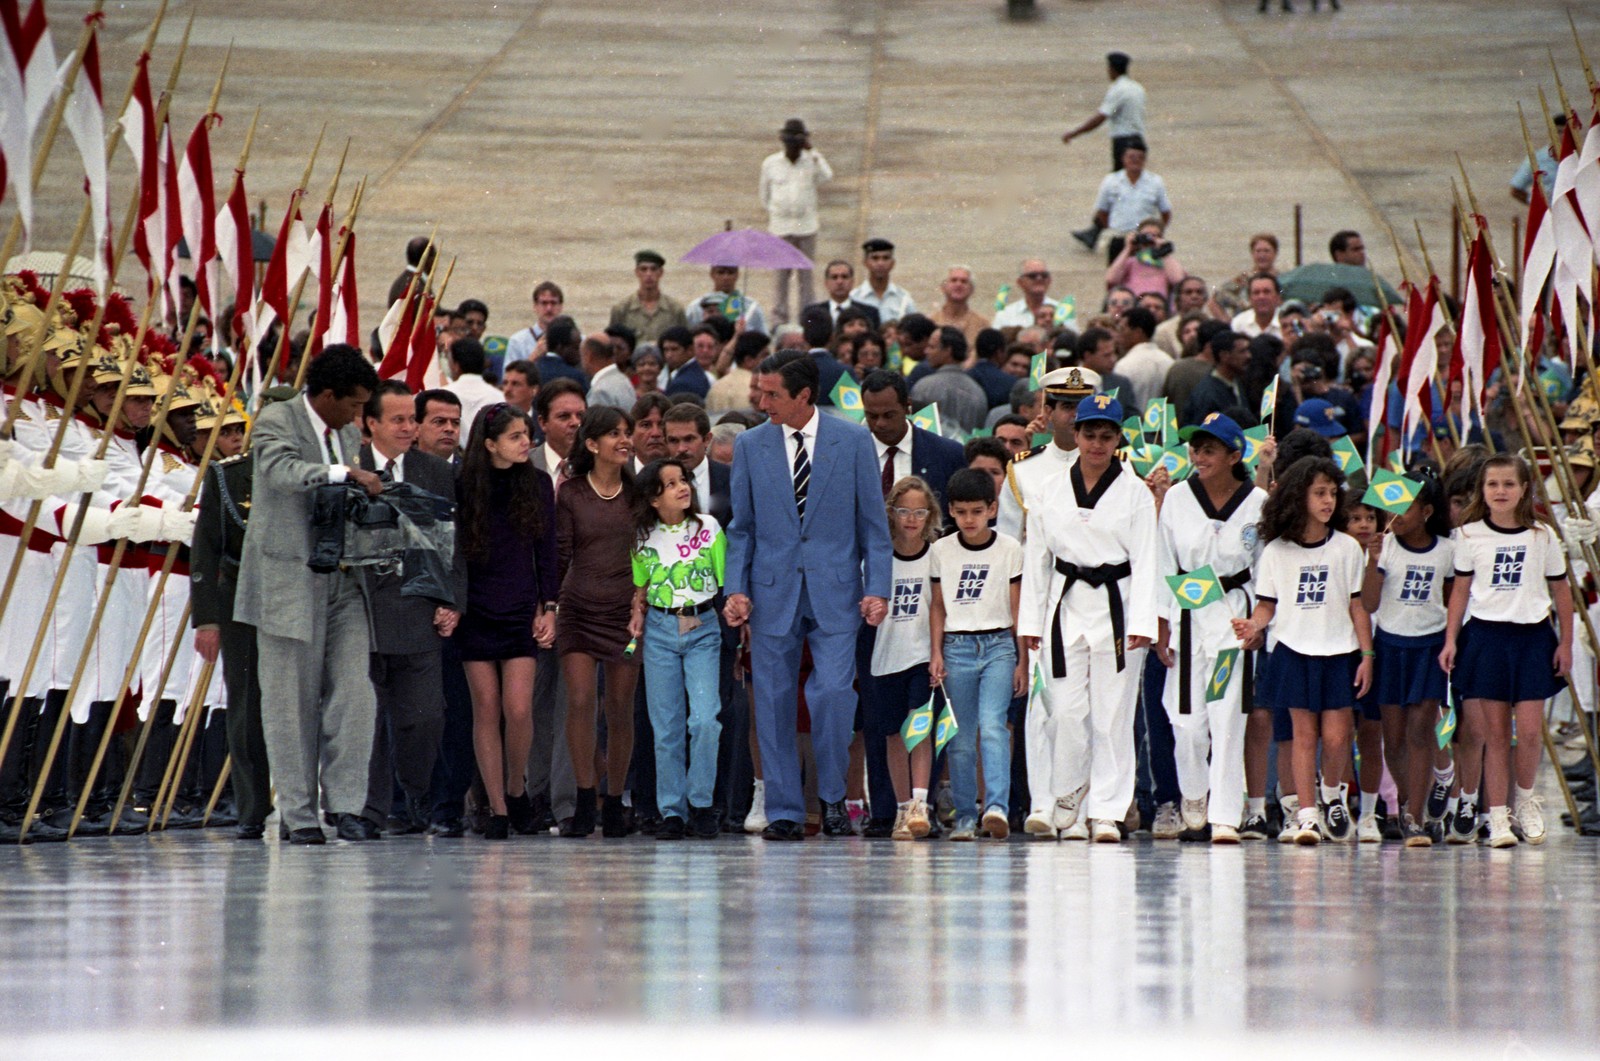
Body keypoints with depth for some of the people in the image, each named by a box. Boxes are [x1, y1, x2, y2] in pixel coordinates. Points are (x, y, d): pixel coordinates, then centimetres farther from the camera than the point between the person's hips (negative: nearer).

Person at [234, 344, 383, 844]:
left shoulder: (349, 435, 17)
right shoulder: (275, 422, -5)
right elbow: (283, 471, -25)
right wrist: (347, 475, -30)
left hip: (344, 582, 6)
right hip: (291, 583, -6)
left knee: (354, 696, -3)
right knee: (293, 704, -1)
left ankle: (347, 806, 1)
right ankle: (299, 815, 4)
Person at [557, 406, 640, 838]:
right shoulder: (570, 493, 2)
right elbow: (561, 554, 4)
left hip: (625, 609, 1)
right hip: (579, 609, -1)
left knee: (620, 708, 2)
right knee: (580, 701, -11)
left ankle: (614, 804, 10)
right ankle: (584, 802, -6)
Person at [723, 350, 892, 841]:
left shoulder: (854, 441, 1)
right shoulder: (750, 446, 6)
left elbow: (873, 523, 4)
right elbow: (742, 527, 9)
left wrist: (877, 588, -4)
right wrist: (736, 589, -2)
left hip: (835, 592, -2)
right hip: (772, 593, 2)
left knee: (833, 694, -13)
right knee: (773, 703, 1)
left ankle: (833, 796, 7)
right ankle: (784, 812, 9)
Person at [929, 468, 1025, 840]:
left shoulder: (1009, 549, 2)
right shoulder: (941, 551, 7)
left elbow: (1018, 609, 4)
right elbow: (937, 606, 12)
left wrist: (1023, 660, 2)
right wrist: (936, 653, 2)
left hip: (999, 646, -2)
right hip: (956, 647, 2)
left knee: (993, 726, -18)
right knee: (961, 738, 2)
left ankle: (997, 807, -27)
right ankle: (965, 815, 8)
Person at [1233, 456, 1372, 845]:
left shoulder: (1347, 547, 4)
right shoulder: (1276, 551, 3)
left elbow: (1357, 606, 6)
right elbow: (1267, 604, 6)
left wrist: (1367, 655, 2)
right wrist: (1253, 626, -15)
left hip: (1338, 653, 0)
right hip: (1294, 652, 0)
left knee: (1336, 736, -5)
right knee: (1304, 733, -2)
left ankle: (1332, 794, 22)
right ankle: (1307, 813, 3)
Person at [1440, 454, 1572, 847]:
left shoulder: (1542, 536, 2)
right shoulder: (1471, 535, 2)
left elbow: (1560, 590, 9)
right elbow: (1461, 590, 7)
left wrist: (1565, 642, 7)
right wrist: (1450, 640, 2)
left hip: (1532, 637, 0)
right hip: (1485, 634, 0)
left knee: (1529, 729, -5)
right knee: (1495, 731, -1)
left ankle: (1525, 801, 18)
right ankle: (1498, 817, 3)